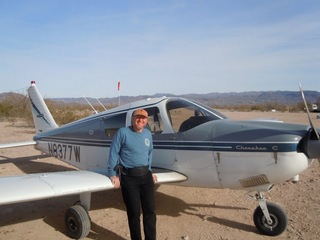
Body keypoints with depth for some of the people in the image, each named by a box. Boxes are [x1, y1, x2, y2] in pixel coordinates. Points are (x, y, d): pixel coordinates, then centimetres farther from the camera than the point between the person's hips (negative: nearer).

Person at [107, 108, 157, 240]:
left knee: (150, 210, 6)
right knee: (134, 212, 3)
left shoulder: (148, 134, 10)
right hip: (129, 177, -5)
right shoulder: (123, 132, -6)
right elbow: (113, 153, -6)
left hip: (145, 176, 5)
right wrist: (113, 174, -10)